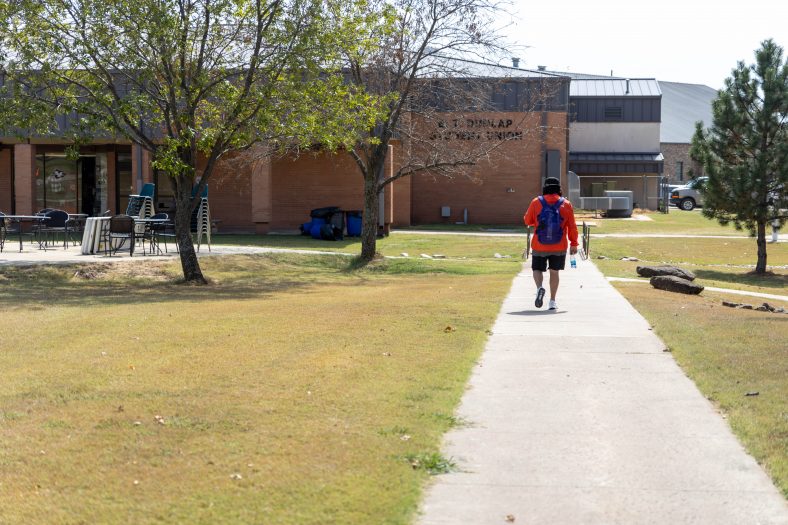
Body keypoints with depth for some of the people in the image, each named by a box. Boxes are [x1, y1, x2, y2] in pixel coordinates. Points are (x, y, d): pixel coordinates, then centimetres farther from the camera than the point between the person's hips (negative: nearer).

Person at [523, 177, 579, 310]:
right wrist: (573, 244, 5)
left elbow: (527, 221, 5)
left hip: (539, 246, -1)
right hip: (559, 247, 1)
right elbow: (572, 226, -1)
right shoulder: (566, 204, -2)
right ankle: (552, 301, 10)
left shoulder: (536, 202, -3)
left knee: (537, 269, 13)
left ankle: (540, 287, -17)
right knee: (554, 272, 12)